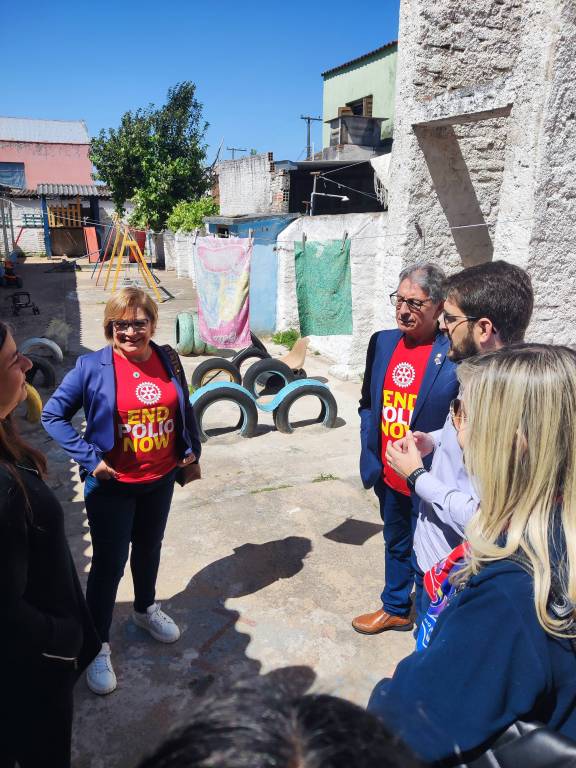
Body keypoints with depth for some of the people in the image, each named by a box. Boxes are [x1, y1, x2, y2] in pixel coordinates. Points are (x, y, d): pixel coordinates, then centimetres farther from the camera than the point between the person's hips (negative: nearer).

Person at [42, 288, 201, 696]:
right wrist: (89, 458, -16)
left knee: (149, 550, 23)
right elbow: (53, 415, -10)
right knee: (109, 563, 5)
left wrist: (191, 448, 8)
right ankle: (98, 646, 26)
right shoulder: (92, 367, -15)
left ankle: (146, 609, 49)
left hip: (160, 480, 4)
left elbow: (185, 407, 12)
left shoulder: (167, 360, -3)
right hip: (113, 485, -4)